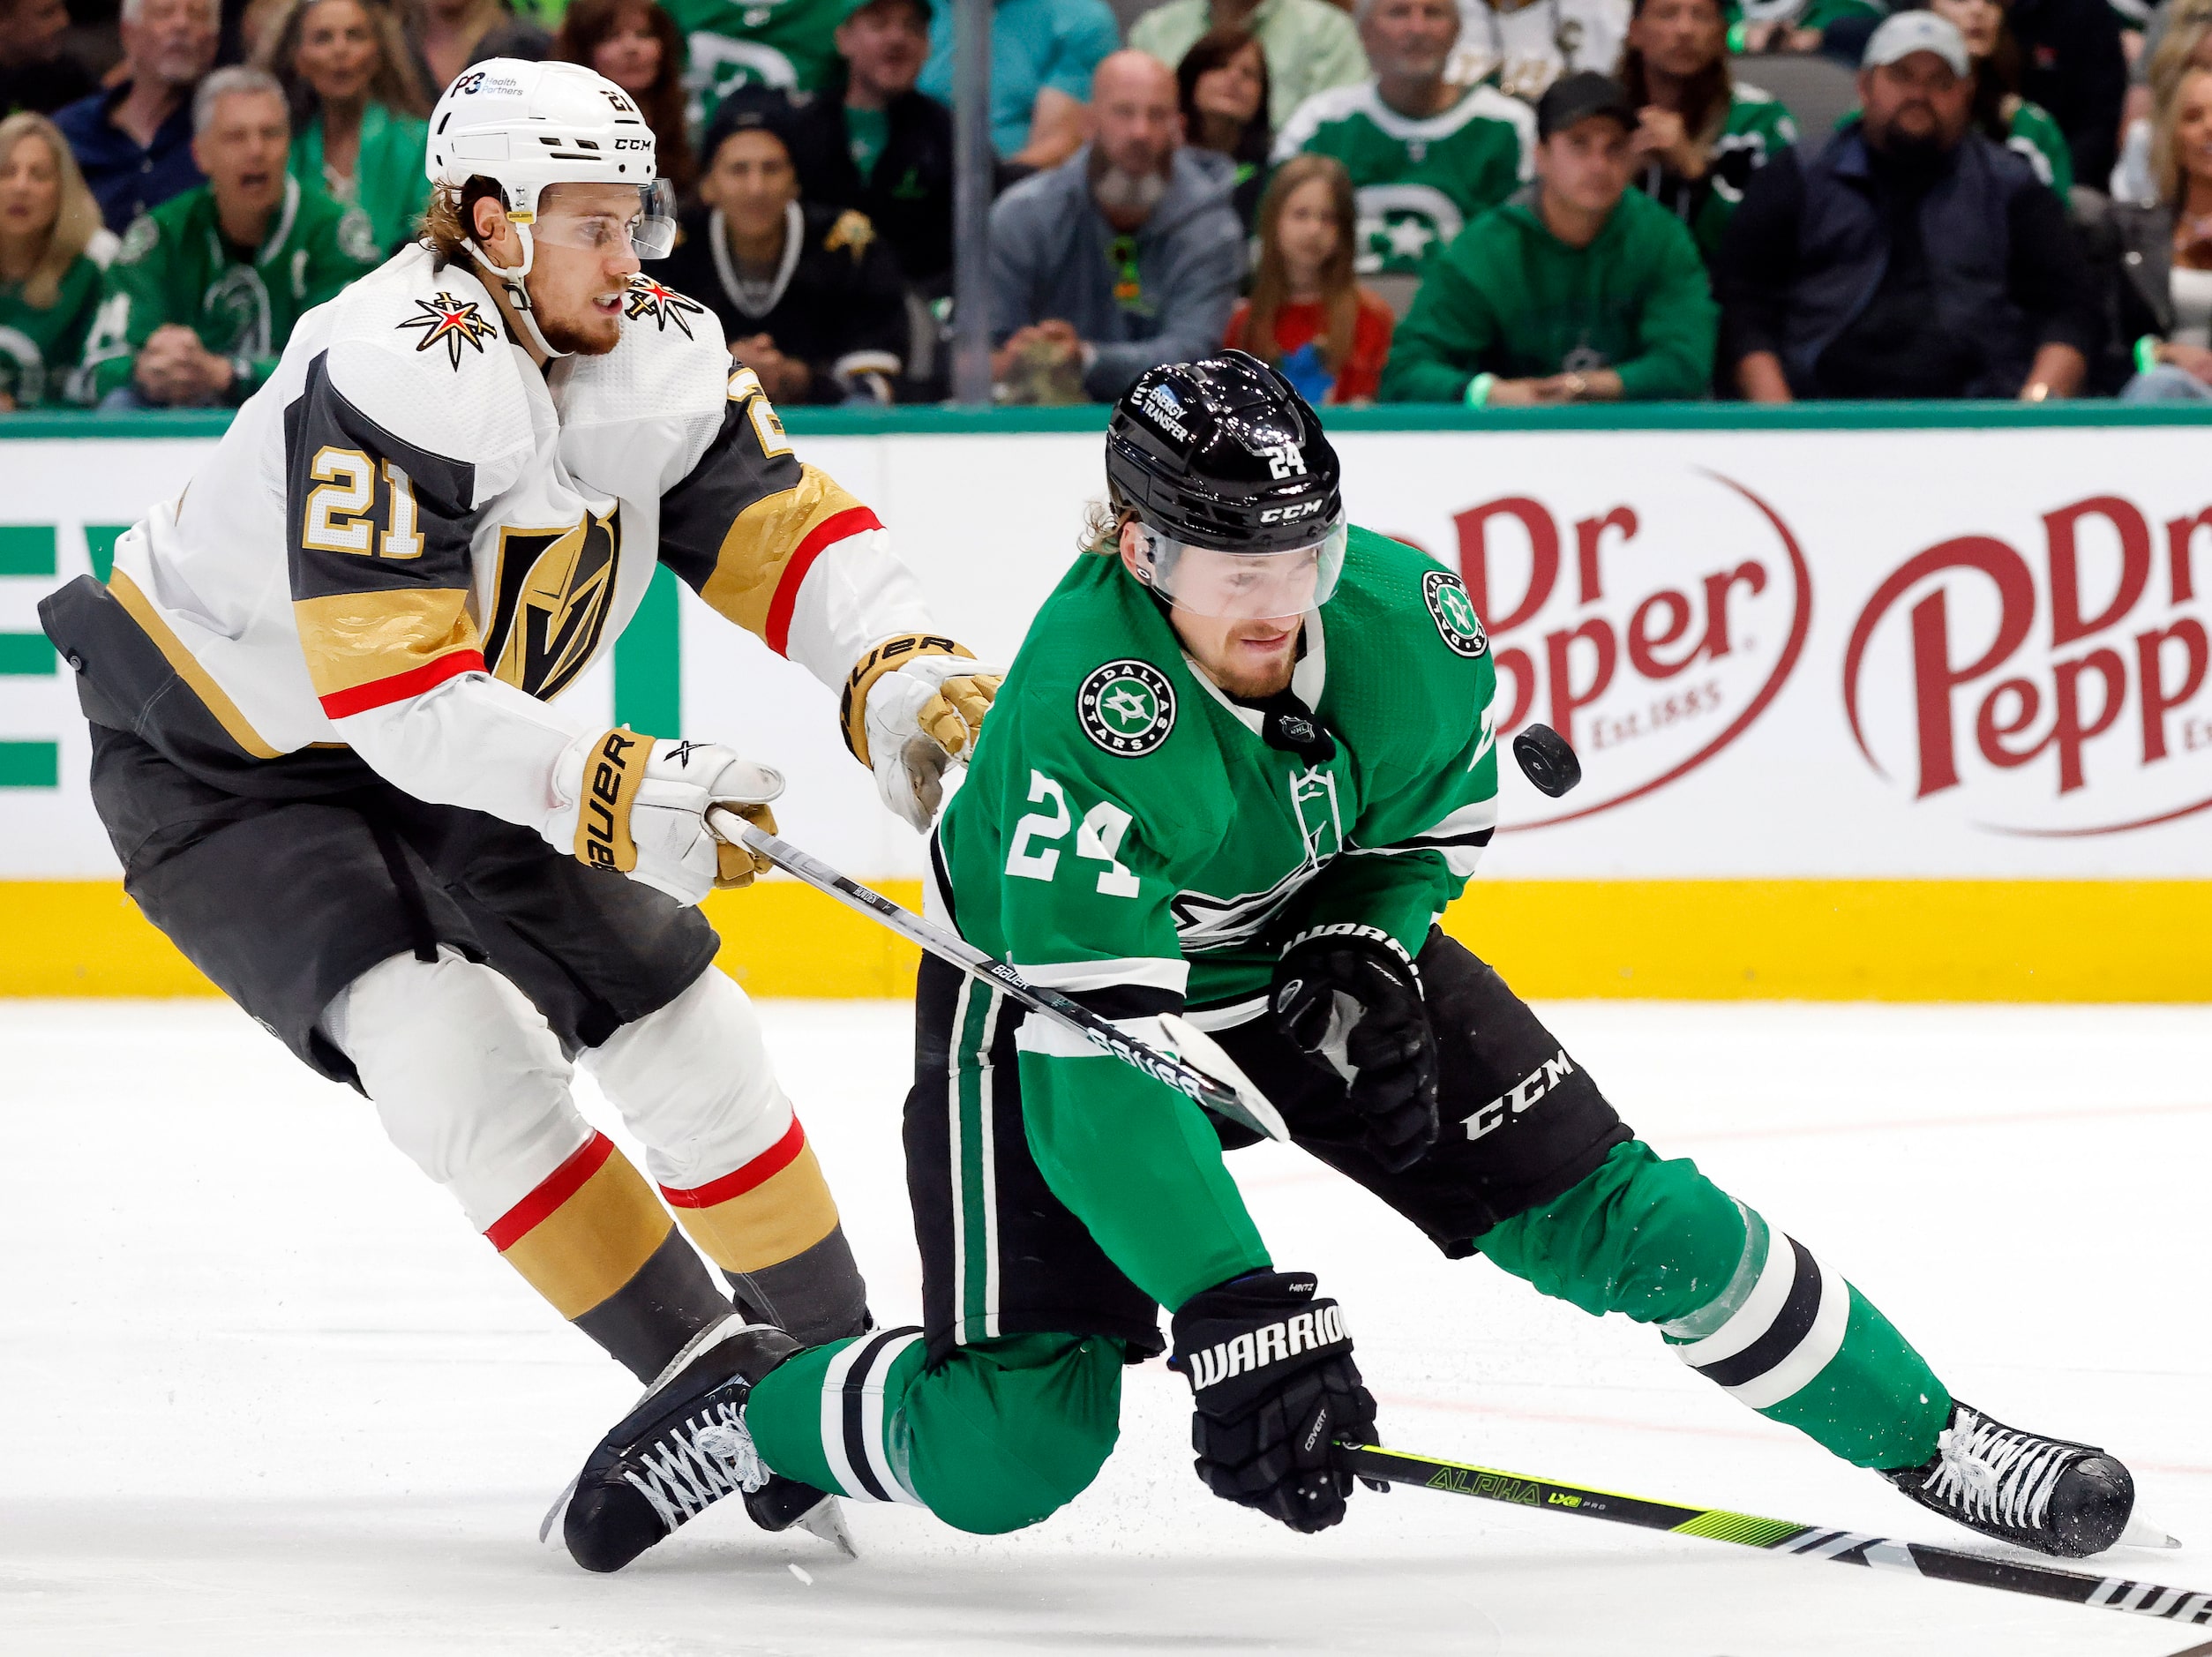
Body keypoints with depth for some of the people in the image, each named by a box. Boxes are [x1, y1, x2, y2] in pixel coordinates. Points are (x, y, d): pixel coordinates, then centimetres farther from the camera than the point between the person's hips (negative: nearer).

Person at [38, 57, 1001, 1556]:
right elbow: (388, 687, -38)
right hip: (221, 755, -7)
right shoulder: (390, 378, -33)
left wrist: (908, 681, -27)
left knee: (680, 1022, 2)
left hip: (465, 743, 8)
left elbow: (788, 532, -7)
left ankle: (841, 1363, 18)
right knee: (452, 1048, -24)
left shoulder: (662, 357, -9)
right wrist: (613, 786, -44)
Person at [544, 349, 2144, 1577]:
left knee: (1621, 1219, -3)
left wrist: (1363, 953, -15)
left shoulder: (1404, 611, -22)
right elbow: (1095, 1060, -40)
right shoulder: (1075, 717, -38)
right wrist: (1236, 1317, -45)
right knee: (1010, 1455, -15)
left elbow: (1449, 802, 3)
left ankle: (1929, 1442, 12)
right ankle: (750, 1405, 13)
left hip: (1312, 958, 5)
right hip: (1056, 985, -4)